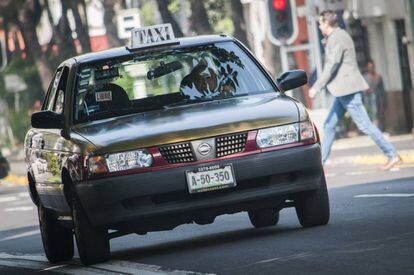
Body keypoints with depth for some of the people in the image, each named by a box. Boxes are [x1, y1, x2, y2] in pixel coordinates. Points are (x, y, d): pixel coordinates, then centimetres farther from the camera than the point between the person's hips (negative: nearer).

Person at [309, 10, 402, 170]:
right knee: (329, 126, 11)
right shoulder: (340, 36, 17)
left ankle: (392, 156, -8)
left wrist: (316, 87, -19)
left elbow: (331, 66, -20)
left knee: (364, 125, -9)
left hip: (348, 90, -11)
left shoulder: (336, 39, -14)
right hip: (343, 91, 11)